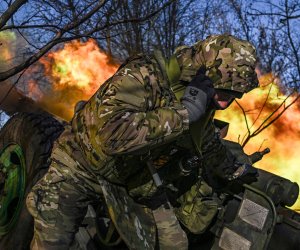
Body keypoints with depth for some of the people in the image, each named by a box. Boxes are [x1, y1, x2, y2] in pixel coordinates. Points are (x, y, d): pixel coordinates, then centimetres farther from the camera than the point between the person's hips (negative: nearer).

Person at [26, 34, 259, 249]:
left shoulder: (202, 108, -8)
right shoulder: (144, 76, -32)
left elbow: (211, 146, 15)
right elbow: (111, 134, -48)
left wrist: (235, 171, 29)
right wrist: (183, 113, -42)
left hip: (136, 181, 6)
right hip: (82, 166, -5)